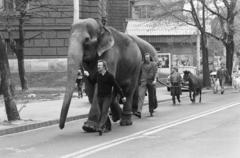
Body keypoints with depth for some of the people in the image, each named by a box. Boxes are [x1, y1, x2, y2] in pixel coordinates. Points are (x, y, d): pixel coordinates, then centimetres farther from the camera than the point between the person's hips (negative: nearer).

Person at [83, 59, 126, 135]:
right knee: (103, 113, 13)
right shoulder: (97, 74, 2)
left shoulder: (109, 76, -12)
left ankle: (101, 127, -27)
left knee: (104, 112, -16)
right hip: (99, 97, 6)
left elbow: (116, 86, -7)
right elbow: (92, 81, 15)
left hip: (107, 97, -6)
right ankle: (108, 126, 31)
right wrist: (88, 76, -4)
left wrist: (122, 96, -4)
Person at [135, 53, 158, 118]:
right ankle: (139, 112, -22)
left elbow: (155, 72, -4)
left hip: (151, 82, -1)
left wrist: (154, 80, -17)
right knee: (140, 95, -14)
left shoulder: (153, 64, 6)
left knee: (152, 97, 5)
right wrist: (139, 81, 16)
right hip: (143, 82, 1)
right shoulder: (142, 64, 12)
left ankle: (151, 110, 24)